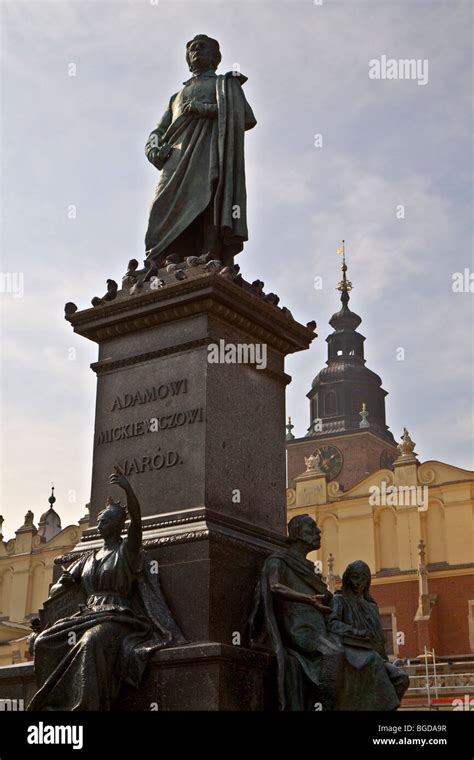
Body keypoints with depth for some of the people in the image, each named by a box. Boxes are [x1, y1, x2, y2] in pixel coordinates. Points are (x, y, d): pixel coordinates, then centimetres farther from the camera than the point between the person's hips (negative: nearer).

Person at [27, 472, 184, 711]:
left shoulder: (127, 549, 4)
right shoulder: (89, 558, 23)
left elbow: (137, 521, -19)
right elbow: (55, 592, 23)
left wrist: (128, 489, -34)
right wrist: (65, 583, -2)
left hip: (118, 620, -6)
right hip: (88, 616, 6)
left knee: (91, 644, -38)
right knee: (45, 642, -19)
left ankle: (87, 705, -39)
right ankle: (54, 702, -17)